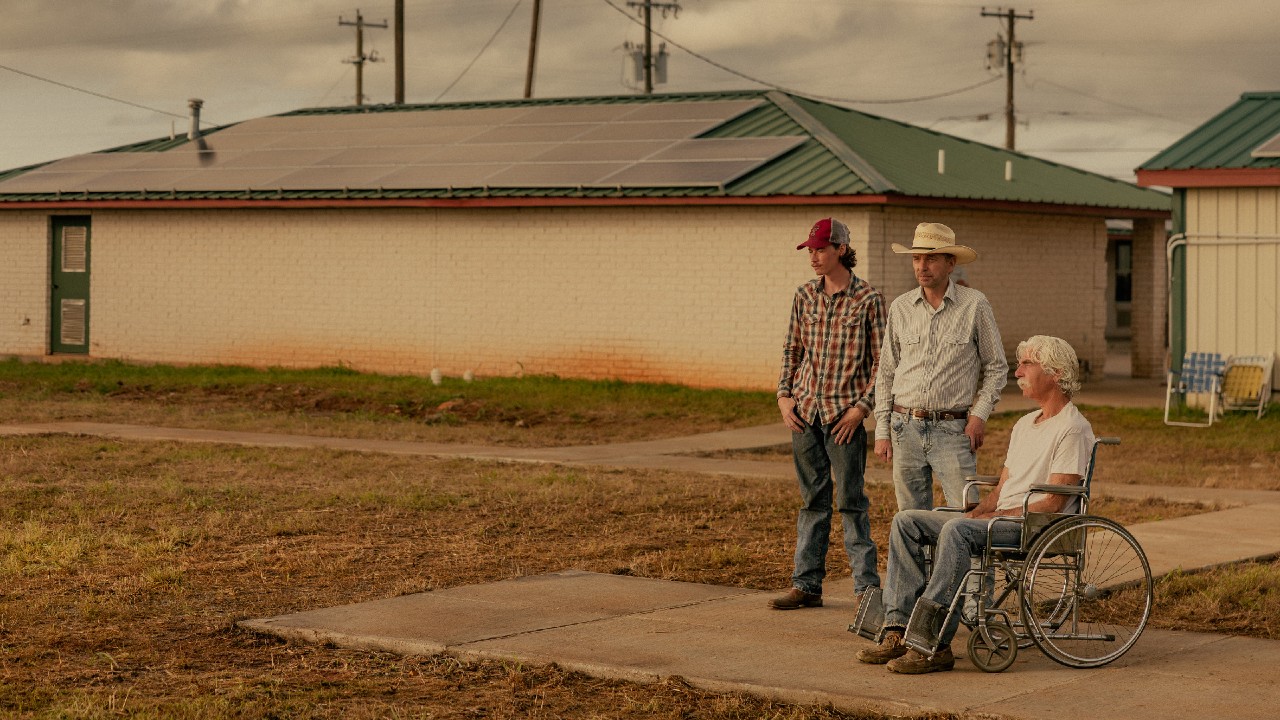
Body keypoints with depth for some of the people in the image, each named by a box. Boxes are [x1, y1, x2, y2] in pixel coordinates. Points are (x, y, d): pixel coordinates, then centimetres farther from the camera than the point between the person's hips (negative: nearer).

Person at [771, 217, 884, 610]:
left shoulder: (868, 299, -6)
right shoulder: (805, 295, 8)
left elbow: (881, 360, -4)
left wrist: (863, 405, -12)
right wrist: (784, 395, 4)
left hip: (844, 414, -5)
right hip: (805, 410, 5)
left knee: (851, 500, -2)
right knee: (812, 500, 10)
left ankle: (867, 585, 4)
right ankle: (807, 585, 14)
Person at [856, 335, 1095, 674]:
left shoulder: (1073, 429, -7)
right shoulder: (1025, 424, 23)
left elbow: (1052, 503, -14)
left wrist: (995, 516, -16)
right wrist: (978, 511, 2)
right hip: (1002, 518, 9)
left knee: (956, 529, -36)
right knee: (906, 521, -7)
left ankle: (935, 644, -37)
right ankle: (899, 630, -18)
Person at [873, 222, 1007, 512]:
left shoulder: (974, 305, -1)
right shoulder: (900, 307, 8)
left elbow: (996, 366, 6)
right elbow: (886, 373, 13)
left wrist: (980, 414, -6)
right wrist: (882, 431, 8)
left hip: (953, 430, -3)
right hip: (906, 428, 3)